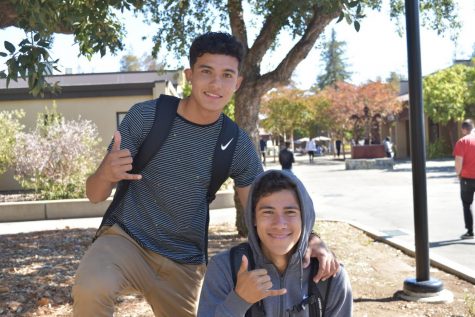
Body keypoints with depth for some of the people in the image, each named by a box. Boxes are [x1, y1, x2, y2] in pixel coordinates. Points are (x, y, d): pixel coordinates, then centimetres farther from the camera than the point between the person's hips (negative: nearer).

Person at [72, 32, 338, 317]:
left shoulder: (238, 146, -4)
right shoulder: (145, 117, -11)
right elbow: (95, 195, -8)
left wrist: (309, 239, -18)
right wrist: (106, 174, -33)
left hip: (185, 265, 4)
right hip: (126, 238, -3)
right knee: (91, 288, -33)